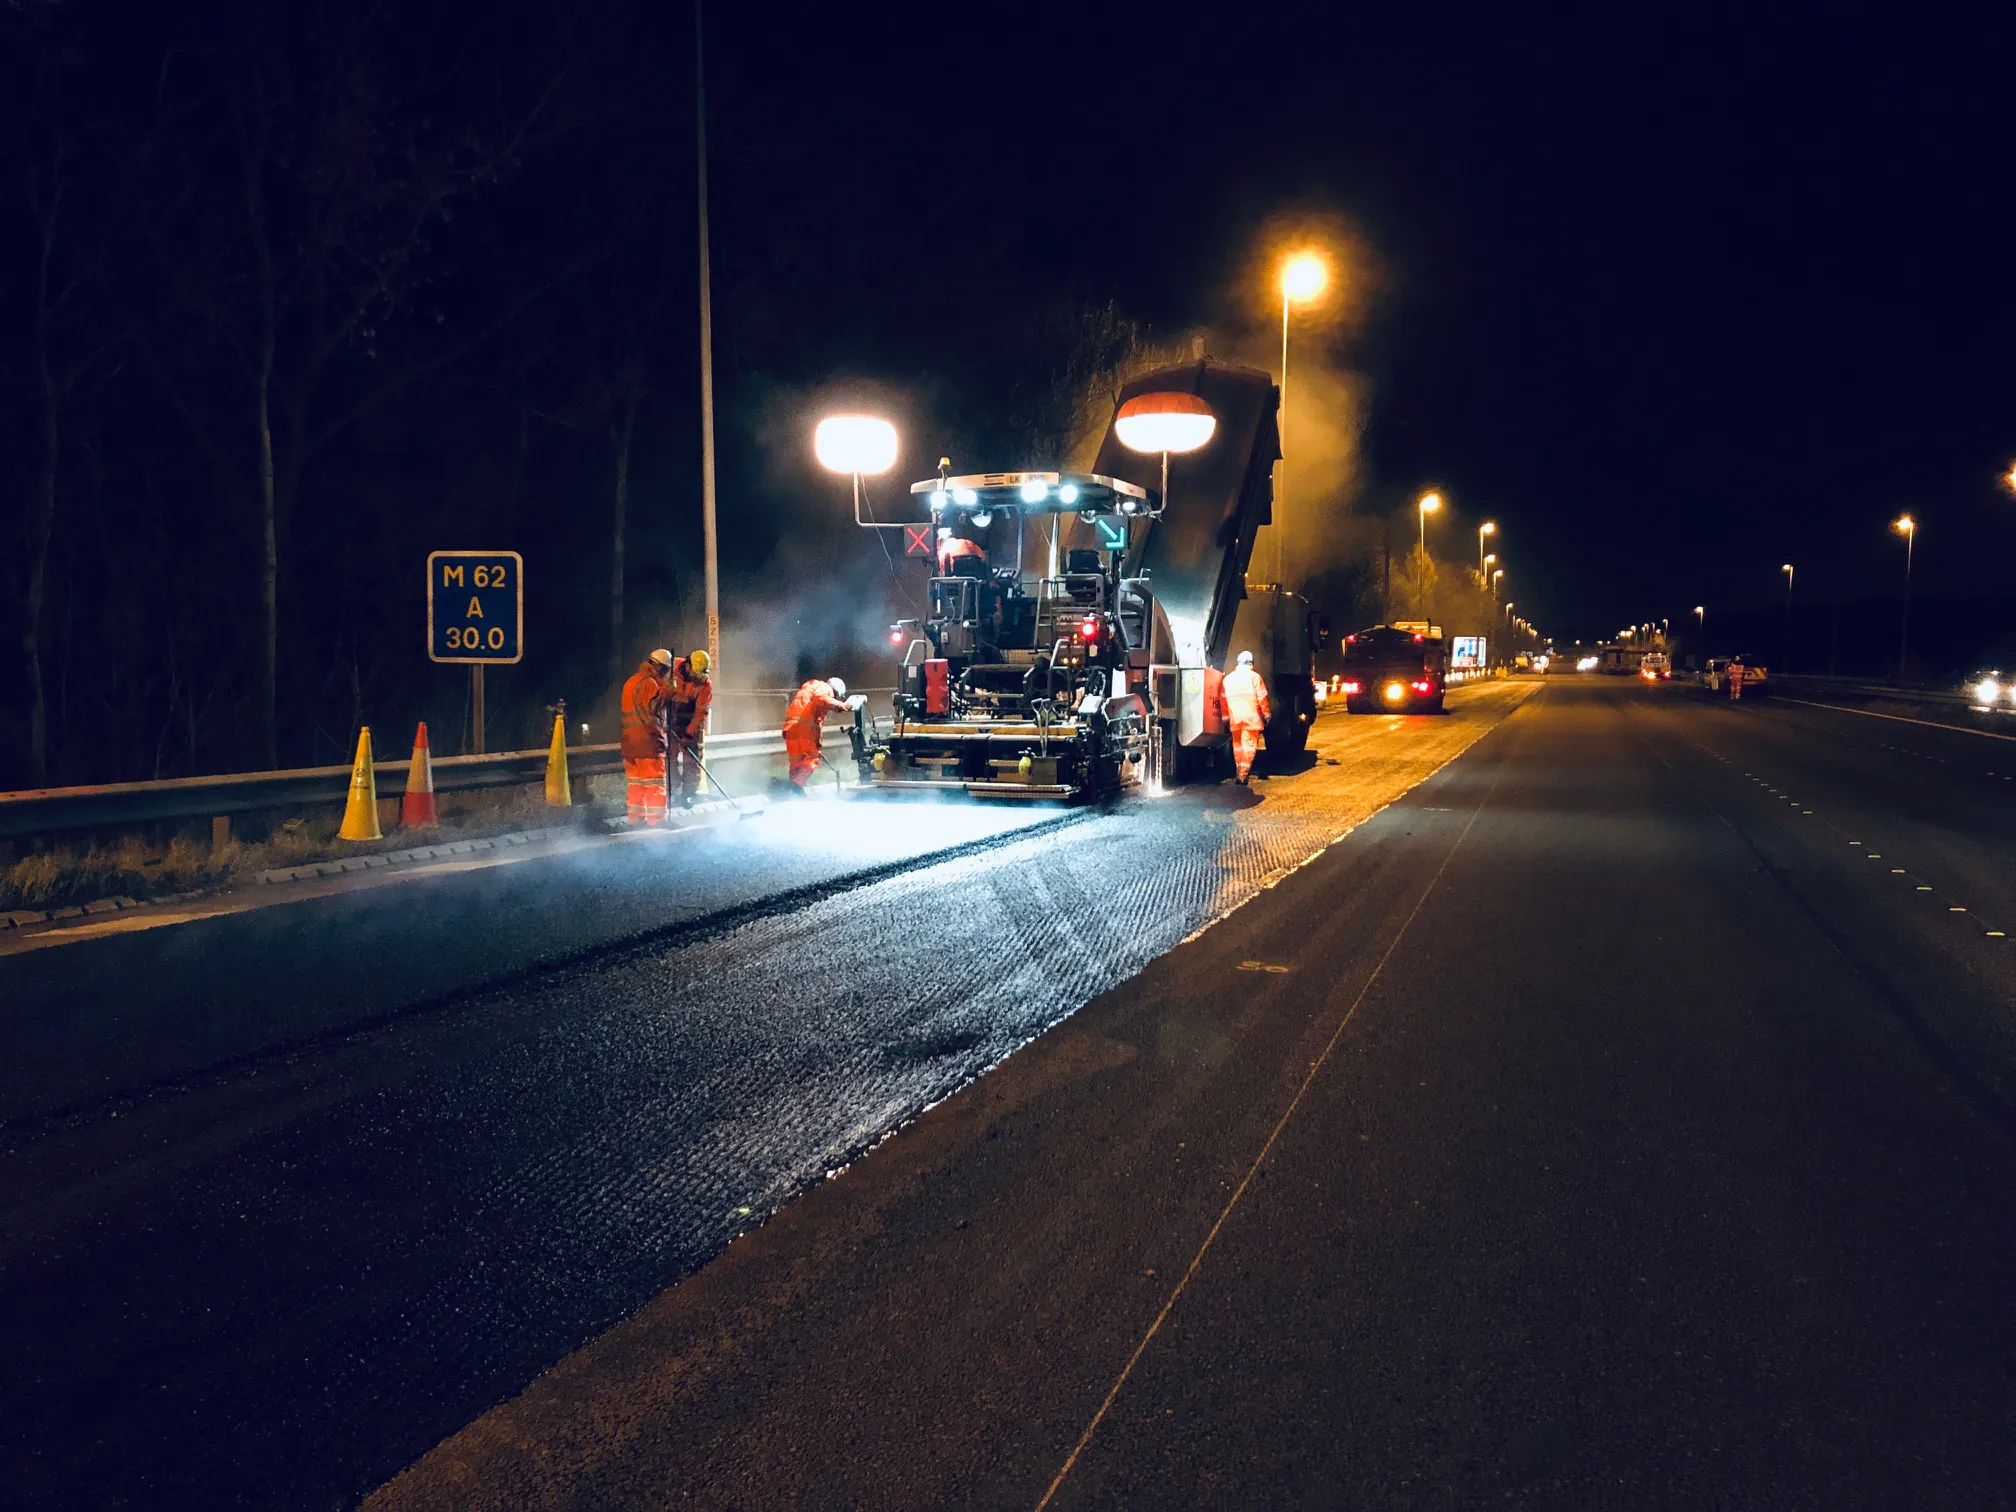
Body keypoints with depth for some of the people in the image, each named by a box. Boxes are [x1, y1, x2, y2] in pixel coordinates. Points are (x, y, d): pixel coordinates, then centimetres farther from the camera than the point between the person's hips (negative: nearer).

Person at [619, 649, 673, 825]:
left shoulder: (630, 682, 16)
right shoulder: (650, 683, -15)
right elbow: (652, 712, -20)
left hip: (629, 742, 9)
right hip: (648, 742, -9)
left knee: (634, 782, 12)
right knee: (654, 783, -3)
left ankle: (636, 818, 17)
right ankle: (656, 819, -2)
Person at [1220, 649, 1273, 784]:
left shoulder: (1228, 678, 10)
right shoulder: (1254, 677, -3)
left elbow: (1223, 698, 10)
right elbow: (1262, 697, -4)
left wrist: (1225, 716, 17)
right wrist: (1267, 714, 5)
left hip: (1235, 718, 4)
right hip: (1251, 717, -4)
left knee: (1237, 745, 15)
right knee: (1249, 745, -4)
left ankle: (1239, 772, 22)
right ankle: (1243, 776, -12)